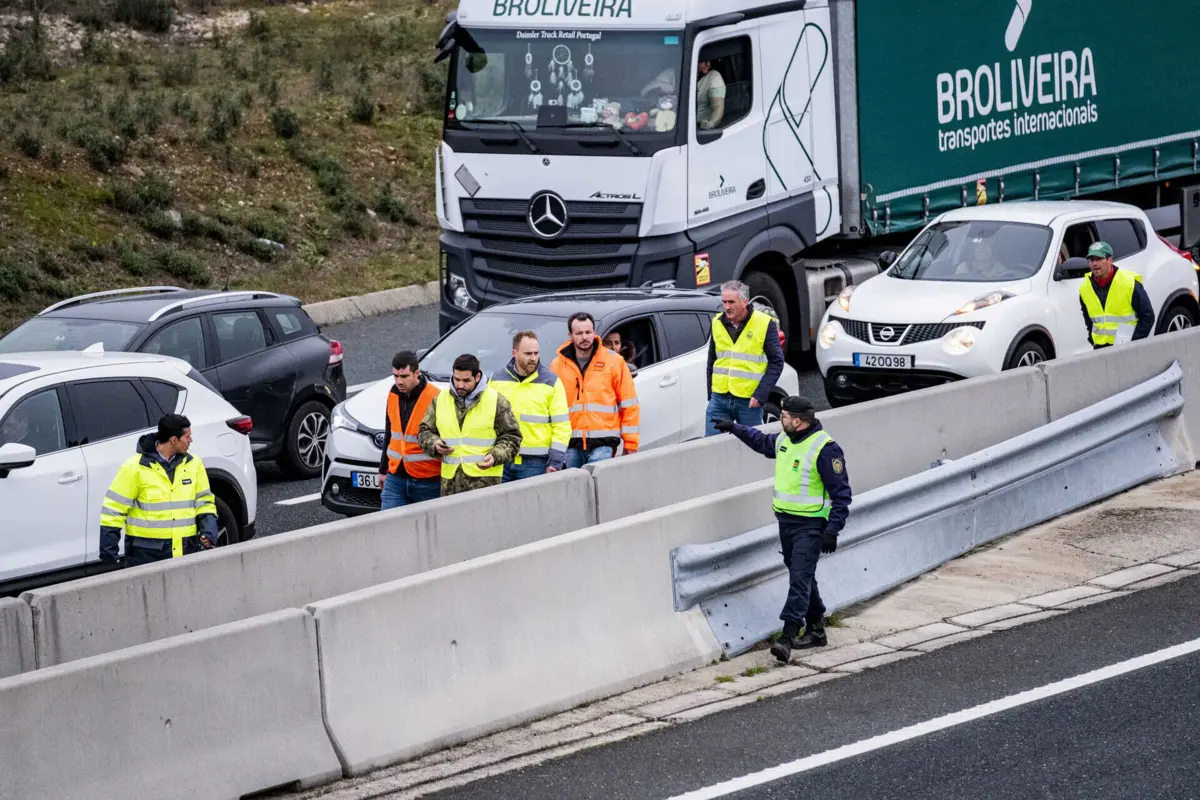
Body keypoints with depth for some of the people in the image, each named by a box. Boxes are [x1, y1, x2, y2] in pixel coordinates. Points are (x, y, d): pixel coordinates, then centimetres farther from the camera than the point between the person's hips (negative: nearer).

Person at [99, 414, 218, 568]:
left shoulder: (193, 464, 7)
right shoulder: (135, 467, -7)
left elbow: (203, 501, 16)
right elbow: (114, 507, -4)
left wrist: (208, 530, -2)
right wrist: (108, 548, -6)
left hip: (185, 549, 4)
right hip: (145, 551, -4)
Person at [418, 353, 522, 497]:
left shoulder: (496, 401, 1)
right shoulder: (440, 400, 13)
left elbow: (511, 437, 4)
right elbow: (425, 431, 21)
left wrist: (496, 456, -13)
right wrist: (434, 444, -1)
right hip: (449, 479, 4)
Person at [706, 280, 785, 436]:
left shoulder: (765, 324, -5)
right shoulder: (717, 323, 9)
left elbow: (776, 362, -4)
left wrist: (761, 395, -12)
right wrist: (711, 396, 14)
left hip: (749, 401, -4)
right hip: (719, 399, 4)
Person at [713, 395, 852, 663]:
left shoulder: (825, 449, -18)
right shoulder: (784, 440, 6)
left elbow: (841, 493, -16)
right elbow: (762, 442, 33)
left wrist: (832, 531, -21)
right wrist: (735, 428, 33)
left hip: (810, 525, -8)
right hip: (786, 520, 9)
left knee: (800, 577, -14)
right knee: (801, 576, 15)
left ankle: (788, 636, -21)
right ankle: (816, 630, 26)